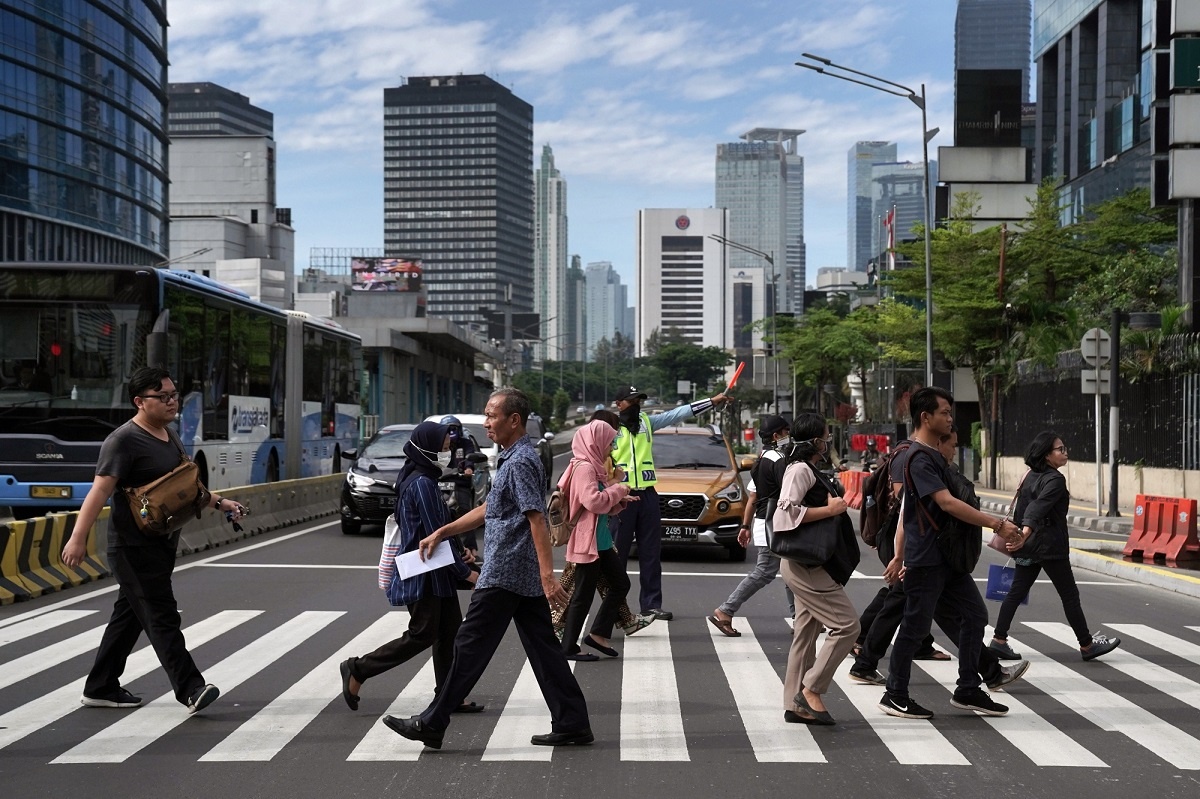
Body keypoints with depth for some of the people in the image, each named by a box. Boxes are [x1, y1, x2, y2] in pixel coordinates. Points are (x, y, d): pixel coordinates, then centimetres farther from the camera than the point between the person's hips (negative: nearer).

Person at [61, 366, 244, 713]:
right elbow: (100, 490, -22)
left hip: (161, 543, 9)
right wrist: (78, 537, -29)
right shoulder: (124, 441, -15)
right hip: (134, 546, -9)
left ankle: (101, 688, 24)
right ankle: (190, 690, -9)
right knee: (161, 617, -9)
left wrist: (219, 502, 16)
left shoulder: (171, 437, 13)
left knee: (129, 614, 14)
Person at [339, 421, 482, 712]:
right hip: (423, 573, -10)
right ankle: (358, 670, 4)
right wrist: (465, 571, -14)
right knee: (423, 634, -4)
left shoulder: (422, 478, 13)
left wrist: (458, 553, 8)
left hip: (436, 571, 10)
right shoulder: (422, 483, -18)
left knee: (449, 632, 10)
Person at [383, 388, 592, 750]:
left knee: (471, 646, -3)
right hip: (525, 576, 10)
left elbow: (536, 519, -23)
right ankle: (572, 723, 11)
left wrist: (548, 575, -28)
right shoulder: (516, 458, 17)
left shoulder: (520, 462, -15)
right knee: (542, 648, 9)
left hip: (505, 574, -10)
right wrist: (441, 532, 24)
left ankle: (431, 724, 5)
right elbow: (488, 510, 25)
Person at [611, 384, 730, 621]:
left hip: (647, 495, 5)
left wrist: (712, 402, 3)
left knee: (651, 552, 7)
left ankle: (651, 604, 13)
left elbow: (678, 413, 8)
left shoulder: (647, 422, 10)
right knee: (617, 553, 0)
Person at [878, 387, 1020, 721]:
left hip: (948, 556, 10)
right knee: (915, 626, -1)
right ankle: (895, 696, 11)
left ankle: (968, 691, 16)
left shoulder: (932, 456, 15)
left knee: (974, 615, 8)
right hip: (926, 560, -10)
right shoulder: (918, 459, -16)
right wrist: (996, 524, -24)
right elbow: (947, 503, -25)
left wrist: (900, 559, 22)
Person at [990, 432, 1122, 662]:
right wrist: (1025, 533, -39)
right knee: (1070, 595, 3)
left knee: (1017, 592, 7)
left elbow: (1019, 510, 17)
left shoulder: (1031, 477, 11)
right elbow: (1038, 507, -28)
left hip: (1029, 547, 8)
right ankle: (1087, 645, 12)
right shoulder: (1055, 480, -14)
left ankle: (999, 640, 4)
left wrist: (1019, 536, 23)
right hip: (1050, 546, -8)